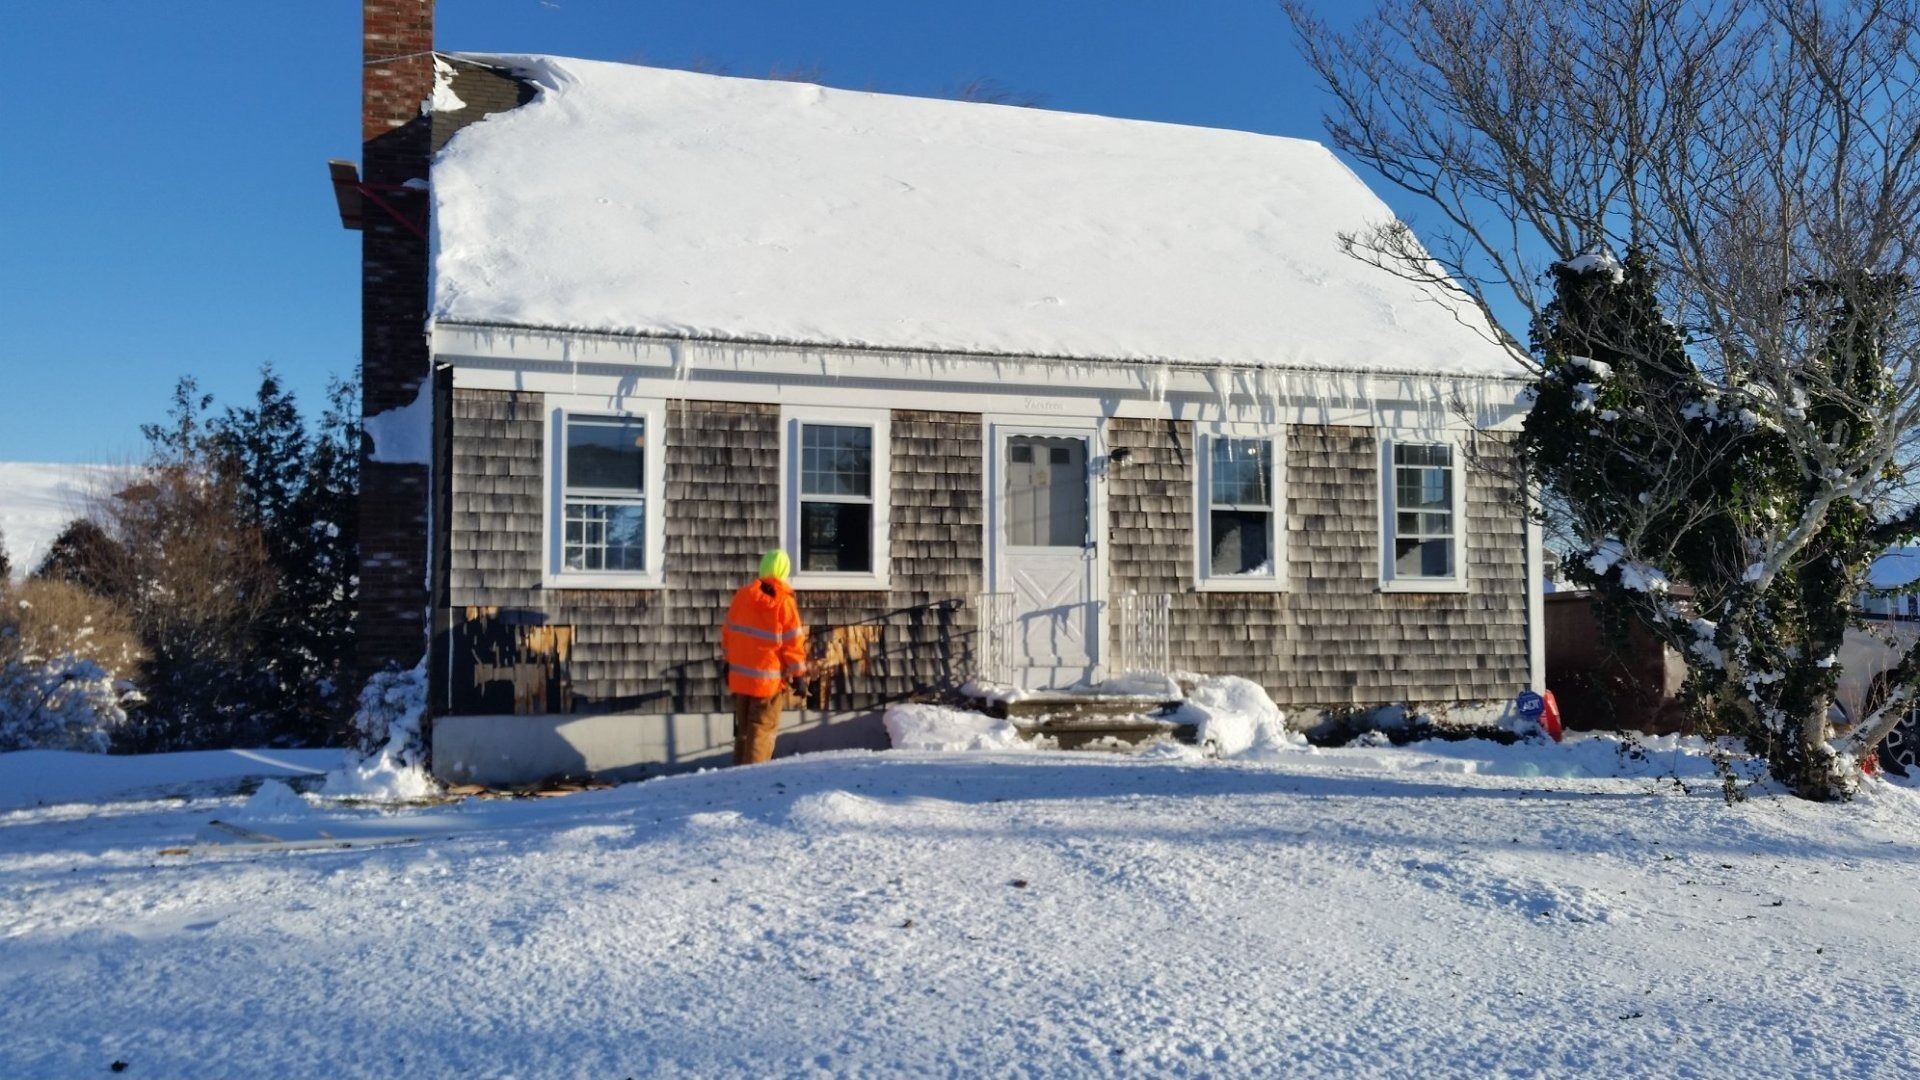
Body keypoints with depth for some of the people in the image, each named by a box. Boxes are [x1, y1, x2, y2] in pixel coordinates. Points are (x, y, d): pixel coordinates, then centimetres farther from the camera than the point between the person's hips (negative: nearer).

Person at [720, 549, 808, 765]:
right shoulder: (784, 601, -12)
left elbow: (728, 631, 9)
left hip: (739, 674, 5)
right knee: (762, 730, 2)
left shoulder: (742, 595, 1)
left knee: (743, 728, 17)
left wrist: (729, 661, 21)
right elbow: (793, 641, -10)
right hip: (769, 678, -5)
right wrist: (798, 673, -1)